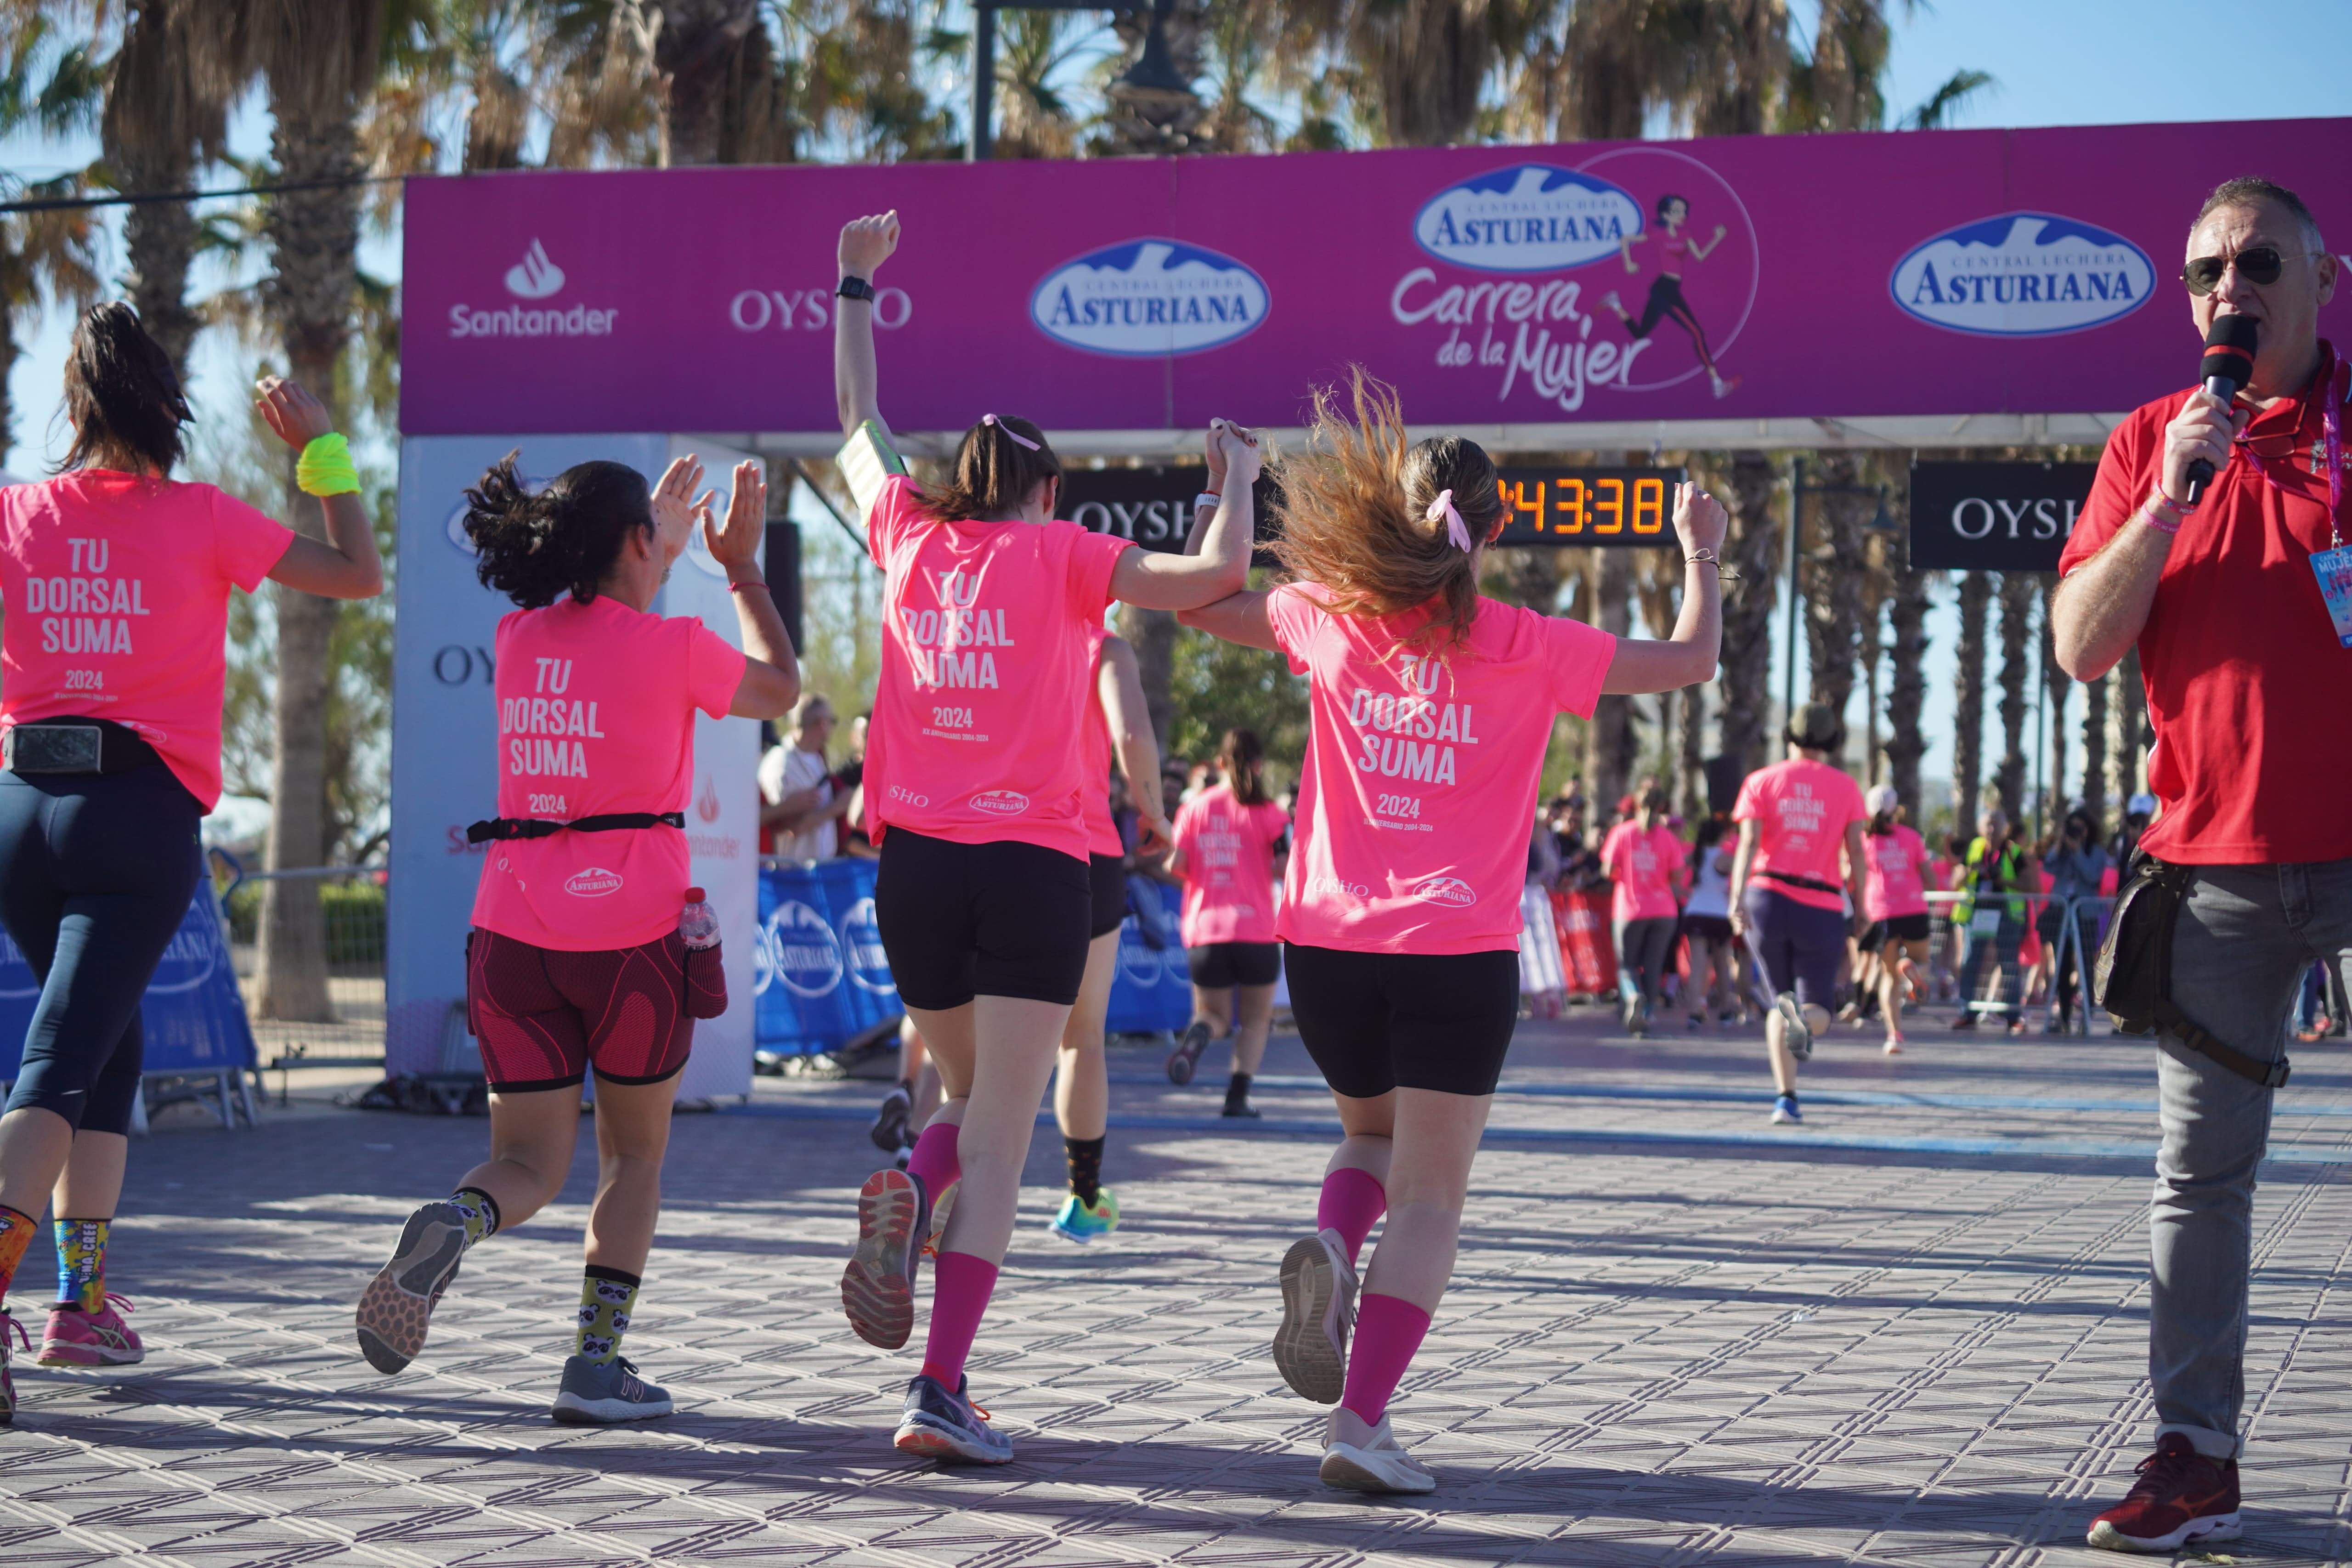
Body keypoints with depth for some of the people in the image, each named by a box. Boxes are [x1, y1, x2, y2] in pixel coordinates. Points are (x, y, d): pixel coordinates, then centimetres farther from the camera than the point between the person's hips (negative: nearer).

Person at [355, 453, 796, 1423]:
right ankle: (597, 1363, 7)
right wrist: (742, 567, 22)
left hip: (516, 930, 4)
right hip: (634, 930, -4)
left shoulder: (519, 639, 9)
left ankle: (457, 1219, -25)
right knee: (633, 1154, 15)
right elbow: (779, 689, 14)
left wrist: (666, 549, 42)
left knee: (529, 1164, 9)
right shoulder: (673, 646, -6)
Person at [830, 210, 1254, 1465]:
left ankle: (905, 1196, -10)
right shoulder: (1062, 557, 2)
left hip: (913, 859, 4)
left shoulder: (910, 537, 11)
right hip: (1034, 865, -4)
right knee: (998, 1144, -4)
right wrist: (1239, 476, 8)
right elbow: (1215, 577, -10)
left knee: (972, 1095, 23)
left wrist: (857, 287, 41)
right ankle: (942, 1395, -12)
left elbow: (859, 421, 28)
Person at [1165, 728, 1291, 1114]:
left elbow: (1176, 866, -2)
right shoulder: (1269, 814, -2)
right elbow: (1287, 870, -11)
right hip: (1256, 930, -2)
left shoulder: (1195, 807, 4)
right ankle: (1238, 1094, -3)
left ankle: (1199, 1031, -20)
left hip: (1204, 930, 2)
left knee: (1215, 1015, 17)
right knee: (1256, 1019, 14)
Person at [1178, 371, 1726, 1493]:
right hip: (1459, 953, -3)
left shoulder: (1330, 619, 2)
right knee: (1429, 1197, 2)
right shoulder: (1529, 649, -2)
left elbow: (1201, 605, 19)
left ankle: (1329, 1251, -6)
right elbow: (1688, 660, 8)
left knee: (1372, 1136, 27)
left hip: (1326, 943, 3)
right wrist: (1700, 554, 24)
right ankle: (1362, 1423, -9)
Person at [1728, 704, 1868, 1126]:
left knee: (1779, 1001, 16)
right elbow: (1855, 850, -1)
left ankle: (1785, 1096, 1)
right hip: (1822, 908, -1)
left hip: (1767, 900, 1)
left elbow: (1749, 841, -5)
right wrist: (1858, 903, 7)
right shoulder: (1846, 786, 8)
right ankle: (1802, 1019, -33)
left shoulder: (1761, 781, 8)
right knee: (1818, 1011, 7)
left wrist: (1737, 899, -13)